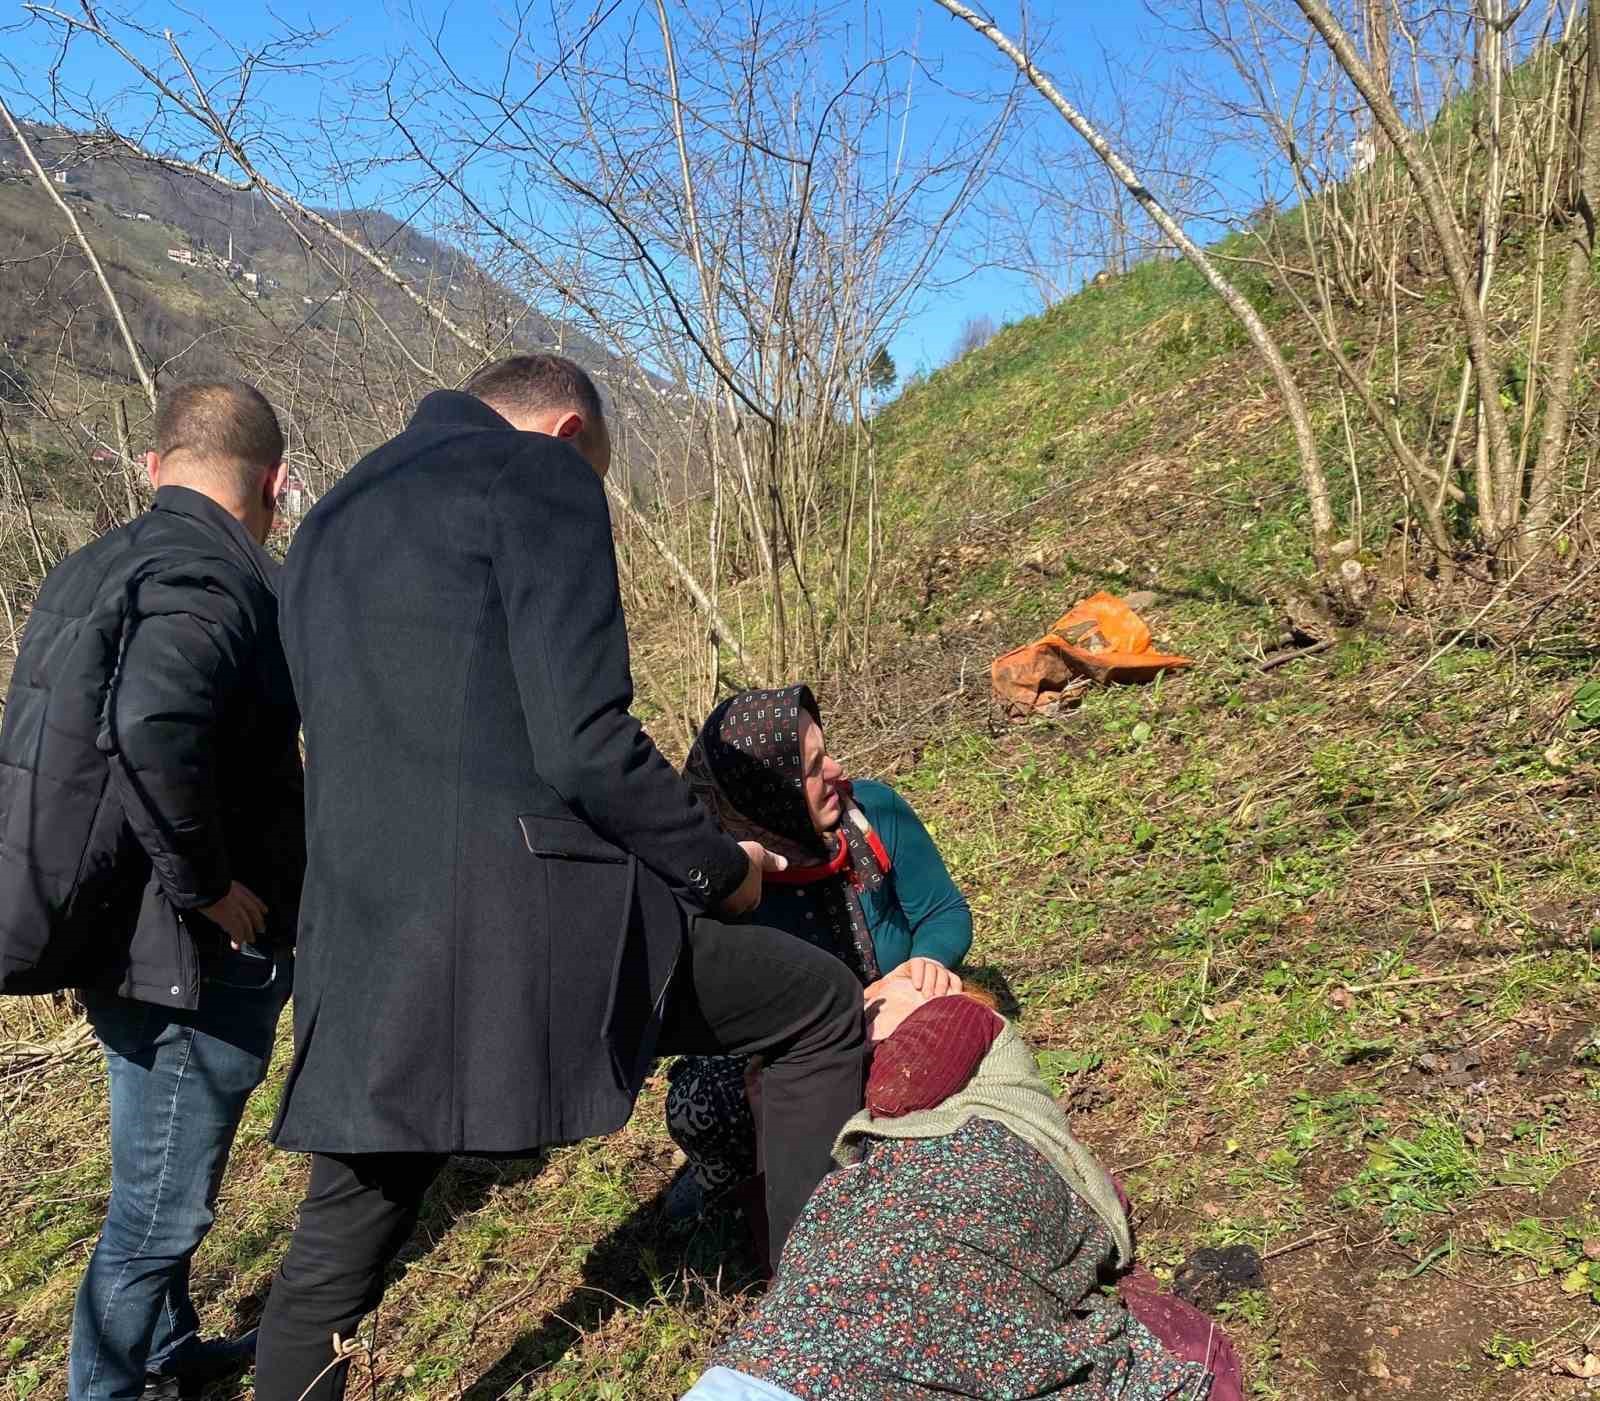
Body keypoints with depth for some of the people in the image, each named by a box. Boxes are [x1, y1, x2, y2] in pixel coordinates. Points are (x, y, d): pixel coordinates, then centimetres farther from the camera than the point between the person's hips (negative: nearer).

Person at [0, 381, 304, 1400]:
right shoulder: (215, 580, -21)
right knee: (159, 1207, 8)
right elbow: (156, 728, -39)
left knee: (160, 1184, 26)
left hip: (121, 936, 10)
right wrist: (205, 883, -26)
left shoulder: (95, 570, 9)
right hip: (193, 959, -10)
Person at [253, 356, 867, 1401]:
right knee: (826, 1012, 12)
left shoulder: (331, 526, 24)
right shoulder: (541, 474, -1)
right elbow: (584, 745, -13)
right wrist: (720, 866, 3)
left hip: (363, 954, 8)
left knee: (335, 1257, 21)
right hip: (535, 916, -7)